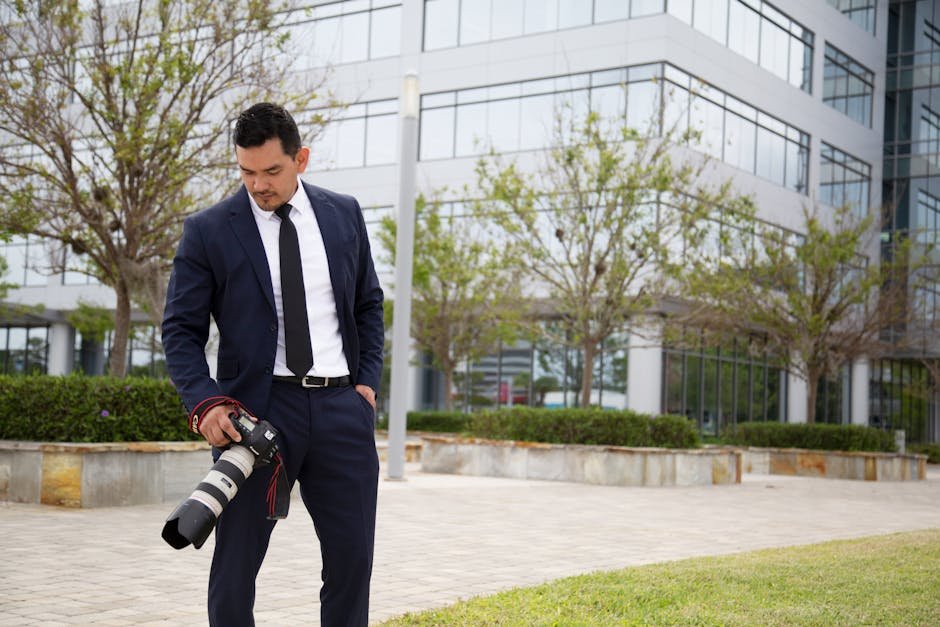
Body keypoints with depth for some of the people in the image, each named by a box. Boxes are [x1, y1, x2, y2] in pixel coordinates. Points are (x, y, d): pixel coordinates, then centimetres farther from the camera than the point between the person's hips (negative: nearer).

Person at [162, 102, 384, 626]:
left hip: (342, 405, 3)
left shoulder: (344, 214, 9)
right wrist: (205, 403, -15)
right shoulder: (209, 230, -1)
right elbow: (182, 329, 0)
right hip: (258, 407, -2)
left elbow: (369, 304, 17)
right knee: (236, 562, 3)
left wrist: (368, 382, 5)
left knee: (353, 557, 6)